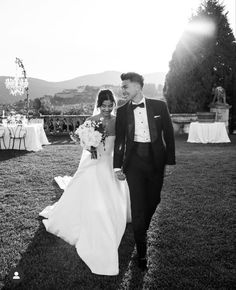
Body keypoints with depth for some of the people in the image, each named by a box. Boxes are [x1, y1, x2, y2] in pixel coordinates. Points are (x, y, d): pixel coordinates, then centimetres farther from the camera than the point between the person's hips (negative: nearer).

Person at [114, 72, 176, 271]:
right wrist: (117, 166, 1)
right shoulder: (122, 111, 2)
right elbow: (119, 140, 4)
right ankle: (142, 252, 10)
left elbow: (169, 134, 2)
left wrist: (170, 161, -1)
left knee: (153, 200, 13)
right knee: (138, 205, -1)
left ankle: (142, 230, 45)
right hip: (134, 161, -1)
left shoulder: (159, 106, 0)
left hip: (156, 159, 1)